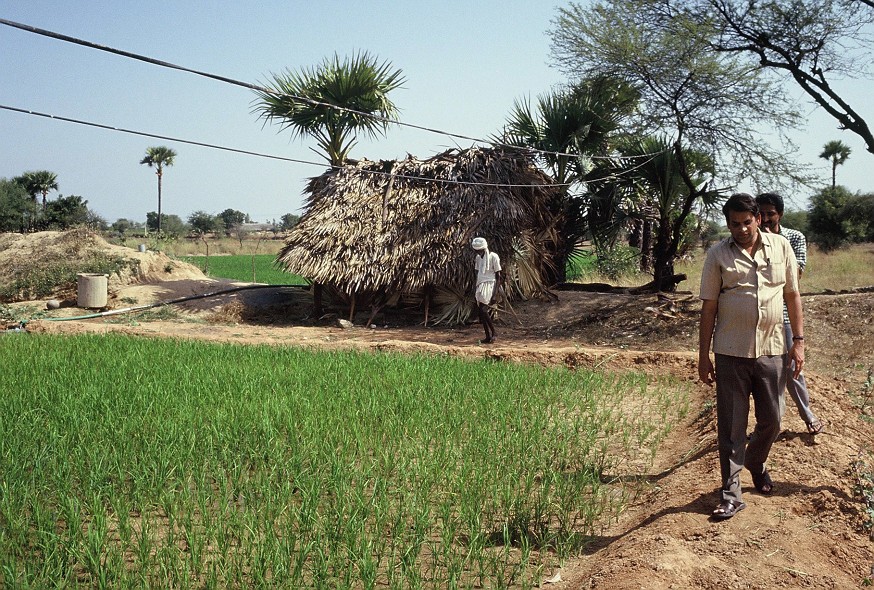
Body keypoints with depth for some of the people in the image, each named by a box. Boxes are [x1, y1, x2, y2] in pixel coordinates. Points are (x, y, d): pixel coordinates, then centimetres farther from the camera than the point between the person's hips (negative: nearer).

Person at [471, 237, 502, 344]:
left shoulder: (493, 257, -6)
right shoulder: (478, 257, 15)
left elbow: (498, 277, -8)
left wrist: (495, 294, -14)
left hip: (489, 285, -7)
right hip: (480, 286, 7)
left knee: (483, 310, -18)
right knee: (481, 311, 2)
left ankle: (494, 333, -8)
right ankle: (488, 336, 7)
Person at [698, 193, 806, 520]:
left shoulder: (781, 247, 2)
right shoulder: (717, 255, -3)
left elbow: (792, 297, 8)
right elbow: (709, 307, -1)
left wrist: (799, 341, 3)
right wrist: (703, 356, -2)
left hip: (772, 351, 2)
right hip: (731, 354, -2)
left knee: (771, 419, 13)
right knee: (731, 427, 2)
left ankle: (756, 462, 43)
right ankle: (731, 494, 11)